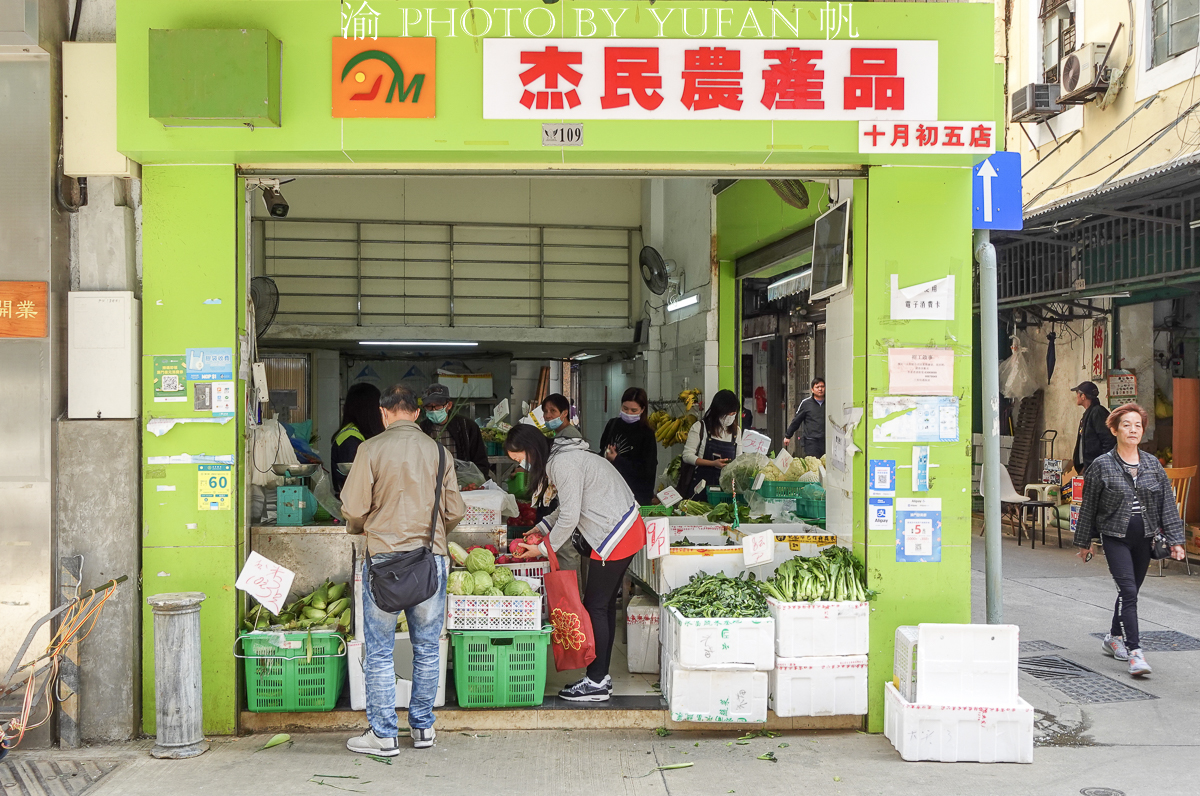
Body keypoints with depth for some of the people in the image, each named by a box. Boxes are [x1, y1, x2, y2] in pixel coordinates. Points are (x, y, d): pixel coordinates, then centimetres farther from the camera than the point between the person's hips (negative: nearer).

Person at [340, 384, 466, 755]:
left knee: (379, 653, 6)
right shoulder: (438, 451, 4)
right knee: (427, 648, 13)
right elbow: (455, 511, 6)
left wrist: (360, 528, 16)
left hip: (384, 557, -3)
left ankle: (384, 735, 10)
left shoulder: (371, 449, -5)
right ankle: (423, 727, 21)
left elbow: (353, 510, -6)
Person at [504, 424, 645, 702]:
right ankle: (600, 676, 20)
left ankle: (596, 683, 1)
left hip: (616, 537, -10)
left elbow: (569, 517, -18)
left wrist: (542, 548, -7)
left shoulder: (563, 464, -18)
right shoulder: (561, 457, 12)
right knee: (604, 605, 13)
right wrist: (541, 529, 14)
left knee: (595, 607, -5)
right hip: (623, 531, 10)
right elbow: (569, 508, 19)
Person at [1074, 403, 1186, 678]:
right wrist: (1084, 542, 6)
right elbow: (1088, 505, 2)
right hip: (1116, 537, -4)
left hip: (1144, 537, 4)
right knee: (1128, 591, -14)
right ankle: (1135, 653, -18)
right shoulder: (1102, 465, -5)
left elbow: (1167, 502, 5)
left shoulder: (1152, 464, 5)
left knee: (1131, 590, 13)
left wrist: (1175, 540, -2)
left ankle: (1114, 637, 34)